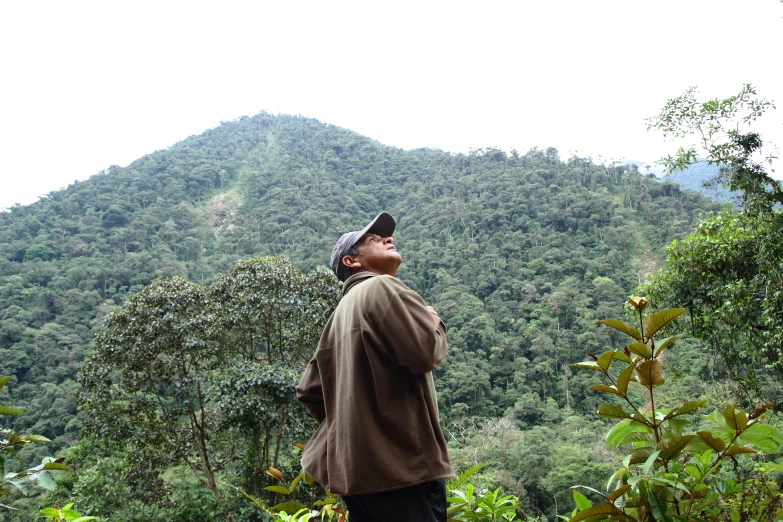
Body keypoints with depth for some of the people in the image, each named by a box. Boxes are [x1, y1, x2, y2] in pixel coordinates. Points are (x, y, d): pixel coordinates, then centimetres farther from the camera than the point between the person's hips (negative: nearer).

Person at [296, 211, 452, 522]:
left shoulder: (341, 312, 19)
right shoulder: (382, 288, -7)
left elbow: (309, 391, 20)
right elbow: (425, 351, -18)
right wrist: (433, 320, 2)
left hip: (356, 465, 9)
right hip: (399, 463, -9)